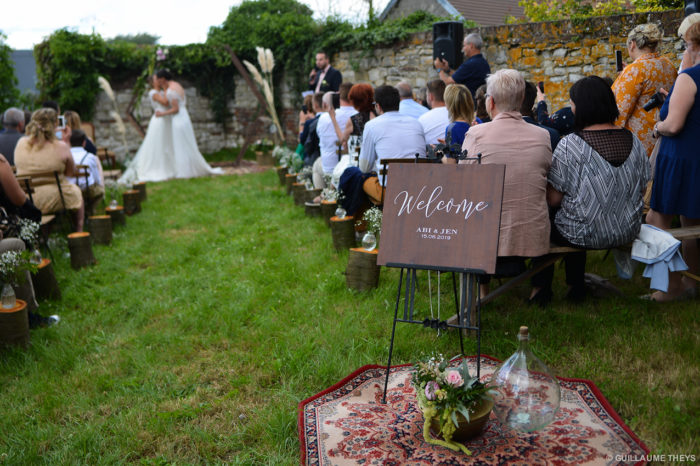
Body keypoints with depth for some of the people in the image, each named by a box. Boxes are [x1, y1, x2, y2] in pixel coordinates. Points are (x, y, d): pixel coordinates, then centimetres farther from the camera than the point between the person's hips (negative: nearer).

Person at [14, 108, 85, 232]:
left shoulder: (20, 143, -2)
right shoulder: (60, 146, -16)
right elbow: (71, 173, -3)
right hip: (51, 201, -5)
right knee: (76, 191, 27)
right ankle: (79, 231, 32)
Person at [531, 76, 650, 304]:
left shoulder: (570, 144, -18)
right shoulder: (633, 141, 0)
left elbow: (553, 200, -15)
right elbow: (641, 191, 8)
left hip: (585, 234, -6)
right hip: (628, 232, 6)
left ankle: (541, 287, 30)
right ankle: (576, 286, 41)